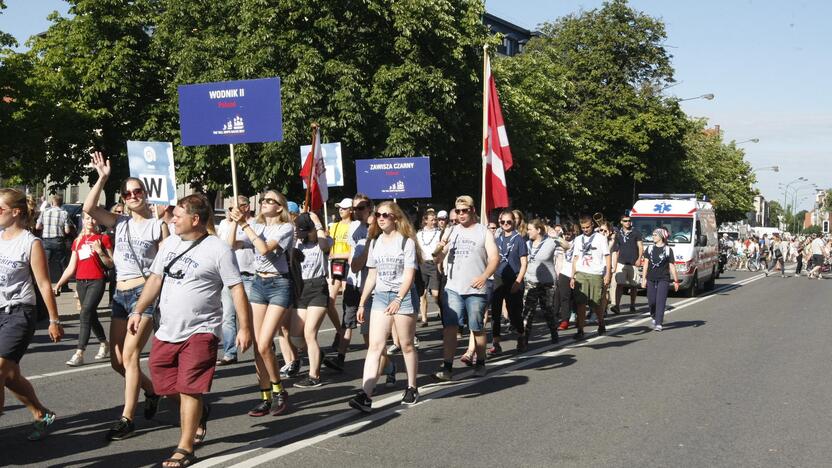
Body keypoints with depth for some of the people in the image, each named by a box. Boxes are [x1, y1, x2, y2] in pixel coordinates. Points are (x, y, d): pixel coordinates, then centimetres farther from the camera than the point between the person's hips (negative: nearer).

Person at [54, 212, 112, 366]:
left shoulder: (103, 238, 2)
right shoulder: (78, 241, 15)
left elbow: (111, 264, -1)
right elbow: (71, 267, 14)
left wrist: (99, 251, -16)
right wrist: (59, 284, 6)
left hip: (97, 281, -5)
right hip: (81, 282, 5)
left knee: (85, 314, -17)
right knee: (91, 316, 12)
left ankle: (79, 354, -19)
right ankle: (104, 345, 30)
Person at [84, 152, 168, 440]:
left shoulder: (158, 225, 0)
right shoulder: (119, 223, 12)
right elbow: (89, 208, -1)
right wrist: (102, 178, -4)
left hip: (145, 293, -6)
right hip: (120, 295, 6)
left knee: (129, 355, -12)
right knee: (117, 361, 8)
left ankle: (127, 419, -5)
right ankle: (151, 391, 32)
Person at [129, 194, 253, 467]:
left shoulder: (218, 249, -10)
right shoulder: (171, 243, 9)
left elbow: (237, 290, -11)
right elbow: (155, 279, 15)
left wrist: (244, 328, -14)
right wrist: (138, 311, 10)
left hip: (200, 331, -7)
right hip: (167, 330, 7)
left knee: (188, 390, -6)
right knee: (167, 385, 15)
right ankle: (200, 411, 40)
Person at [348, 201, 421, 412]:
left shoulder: (407, 241, -4)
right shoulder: (375, 242, 12)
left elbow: (409, 275, -12)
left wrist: (398, 300, -24)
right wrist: (362, 303, 13)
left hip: (404, 296, -4)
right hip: (380, 296, 4)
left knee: (406, 345, 6)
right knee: (374, 346, -7)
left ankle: (412, 388, 22)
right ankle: (365, 394, -16)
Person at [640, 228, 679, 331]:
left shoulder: (668, 250, 1)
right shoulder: (649, 249, 9)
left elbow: (672, 266, 3)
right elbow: (646, 264, 9)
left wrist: (676, 281, 3)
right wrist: (643, 278, 4)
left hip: (663, 279, -3)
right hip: (651, 279, 3)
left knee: (660, 301, -8)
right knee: (651, 301, 5)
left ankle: (658, 324, -9)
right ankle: (654, 318, 31)